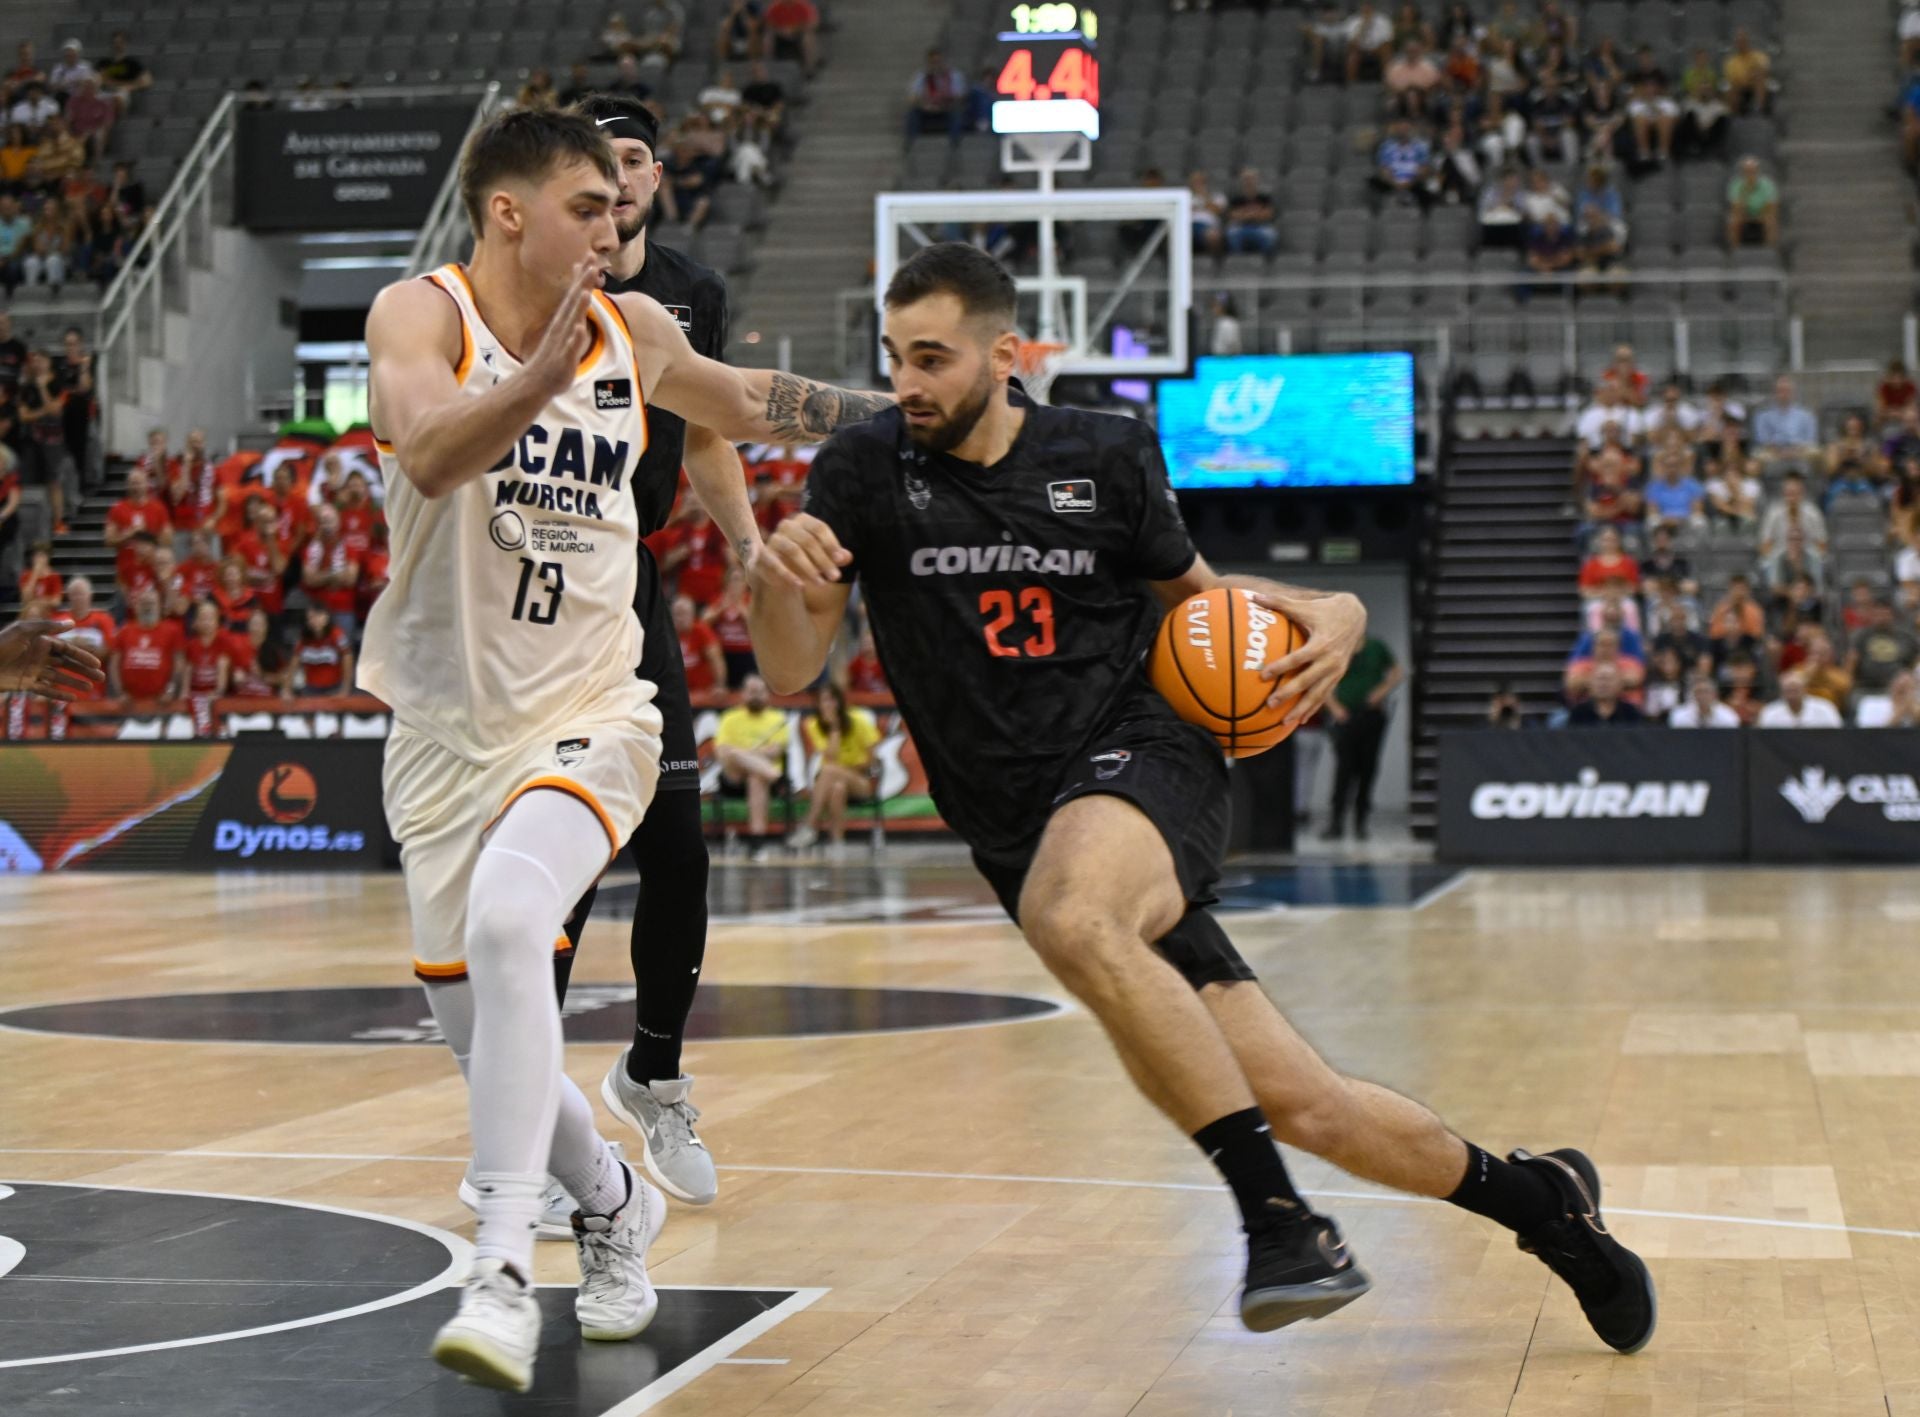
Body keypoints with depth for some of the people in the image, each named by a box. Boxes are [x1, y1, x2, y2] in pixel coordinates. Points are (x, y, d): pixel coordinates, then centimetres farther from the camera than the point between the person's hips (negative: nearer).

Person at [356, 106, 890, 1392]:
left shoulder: (634, 331, 4)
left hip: (584, 719, 0)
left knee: (507, 919, -30)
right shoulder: (422, 314, -9)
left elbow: (748, 403, 24)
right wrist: (548, 371, -45)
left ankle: (505, 1273, -30)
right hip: (447, 730, 0)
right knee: (485, 1042, 7)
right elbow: (429, 456, -30)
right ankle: (615, 1207, 36)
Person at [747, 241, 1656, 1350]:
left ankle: (1278, 1214, -30)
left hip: (1144, 756, -2)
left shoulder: (1106, 457, 1)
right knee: (1302, 1107, 0)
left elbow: (1195, 594, 17)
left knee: (1072, 916, -39)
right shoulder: (865, 474, 0)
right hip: (1026, 834, 2)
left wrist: (1330, 615, -3)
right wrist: (777, 576, -25)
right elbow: (791, 673, -3)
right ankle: (1536, 1198, 25)